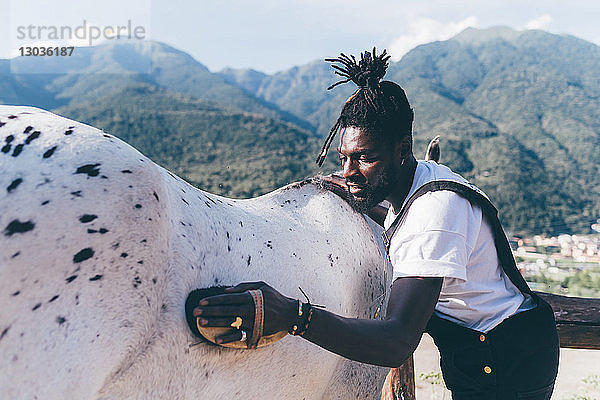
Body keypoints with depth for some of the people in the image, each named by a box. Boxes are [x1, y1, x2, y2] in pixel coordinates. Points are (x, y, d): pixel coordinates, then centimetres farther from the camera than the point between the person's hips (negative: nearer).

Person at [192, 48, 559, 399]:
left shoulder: (437, 207, -31)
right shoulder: (428, 175, 0)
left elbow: (398, 343, -41)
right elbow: (422, 236, 25)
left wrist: (293, 316, -55)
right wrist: (364, 208, 9)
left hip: (505, 367, -9)